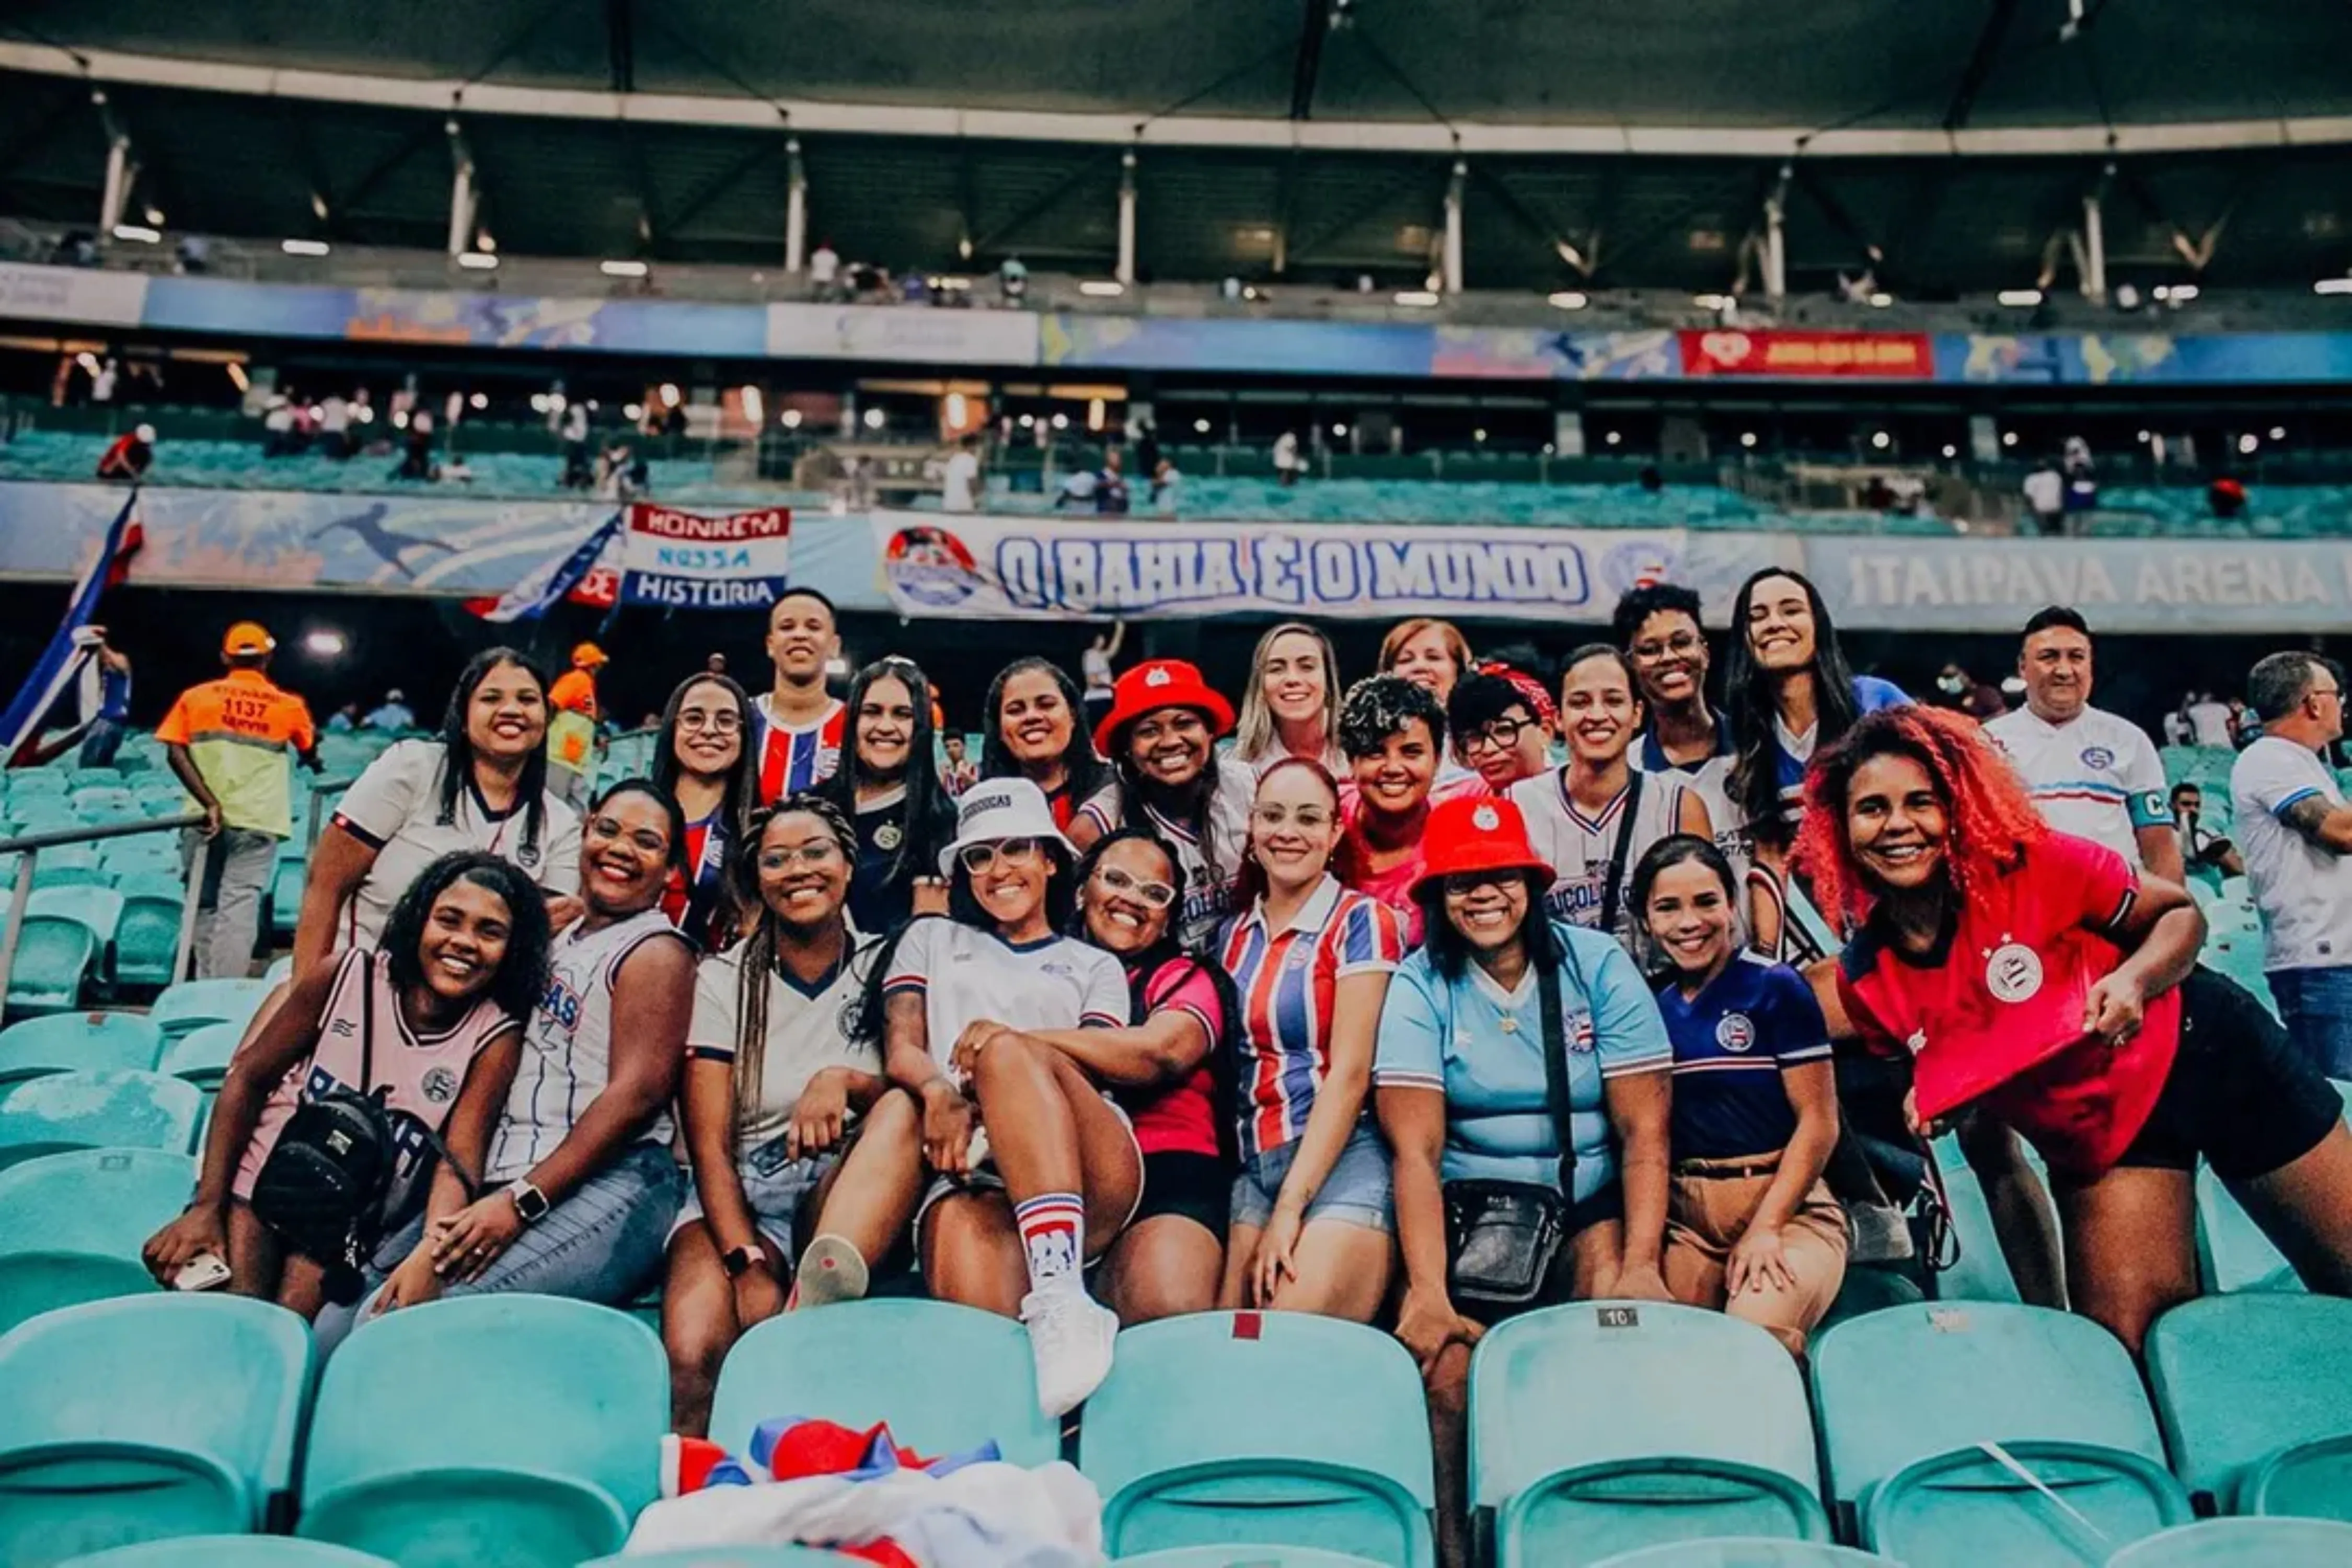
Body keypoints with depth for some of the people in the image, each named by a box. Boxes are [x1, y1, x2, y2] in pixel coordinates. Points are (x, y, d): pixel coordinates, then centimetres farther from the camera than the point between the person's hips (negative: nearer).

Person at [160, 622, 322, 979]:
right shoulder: (289, 705, 8)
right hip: (257, 821, -1)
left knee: (205, 905, 15)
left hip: (204, 819, 1)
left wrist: (209, 803, -10)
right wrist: (317, 768, 48)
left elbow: (176, 752, -4)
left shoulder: (196, 697, 8)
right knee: (239, 907, -7)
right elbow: (309, 755, 25)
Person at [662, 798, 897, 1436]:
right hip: (741, 1197, -1)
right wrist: (748, 1264, -20)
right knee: (693, 1349, -38)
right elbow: (709, 1144, -2)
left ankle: (831, 1276, -54)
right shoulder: (723, 979, 6)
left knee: (900, 1111, -36)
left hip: (850, 1193, 1)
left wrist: (844, 1082, -23)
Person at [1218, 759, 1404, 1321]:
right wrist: (1268, 1200, 2)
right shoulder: (1232, 936, 15)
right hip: (1254, 1166, 5)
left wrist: (1291, 1206, -14)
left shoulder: (1359, 920, -2)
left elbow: (1349, 1073, -9)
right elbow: (1225, 1065, 15)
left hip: (1342, 1159, -5)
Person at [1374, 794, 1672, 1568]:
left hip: (1591, 1205, 1)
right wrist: (1428, 1291, -25)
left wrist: (1641, 1267, -19)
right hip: (1469, 1209, 0)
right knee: (1446, 1366, -24)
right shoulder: (1418, 988, -4)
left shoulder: (1597, 966, -2)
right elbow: (1416, 1150, -13)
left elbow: (1644, 1130, -6)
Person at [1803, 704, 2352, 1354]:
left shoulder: (2036, 872, -20)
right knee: (2125, 1351, -6)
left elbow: (2181, 914, -9)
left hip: (2208, 1055, -2)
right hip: (2095, 1140, 3)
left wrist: (2133, 979, -25)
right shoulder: (1860, 985, -10)